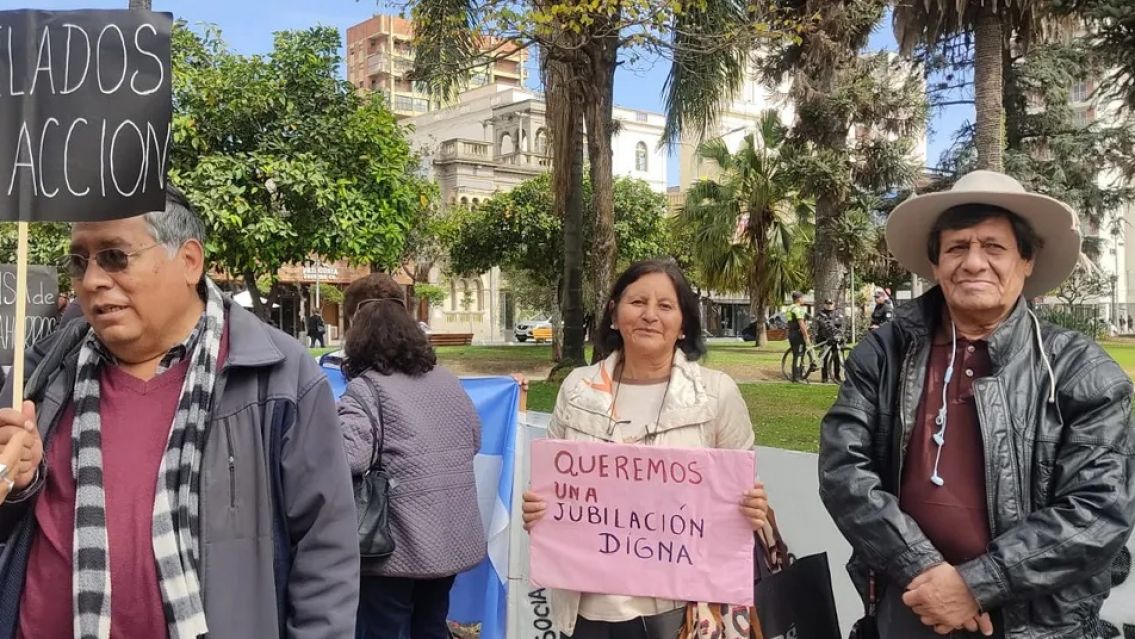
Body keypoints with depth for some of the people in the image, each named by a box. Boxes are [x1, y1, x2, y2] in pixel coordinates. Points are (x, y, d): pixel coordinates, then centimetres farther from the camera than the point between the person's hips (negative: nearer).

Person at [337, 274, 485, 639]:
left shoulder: (366, 387, -12)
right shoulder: (446, 380, 9)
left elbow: (347, 456, -25)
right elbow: (473, 440, 18)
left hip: (397, 546, -6)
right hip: (452, 540, 7)